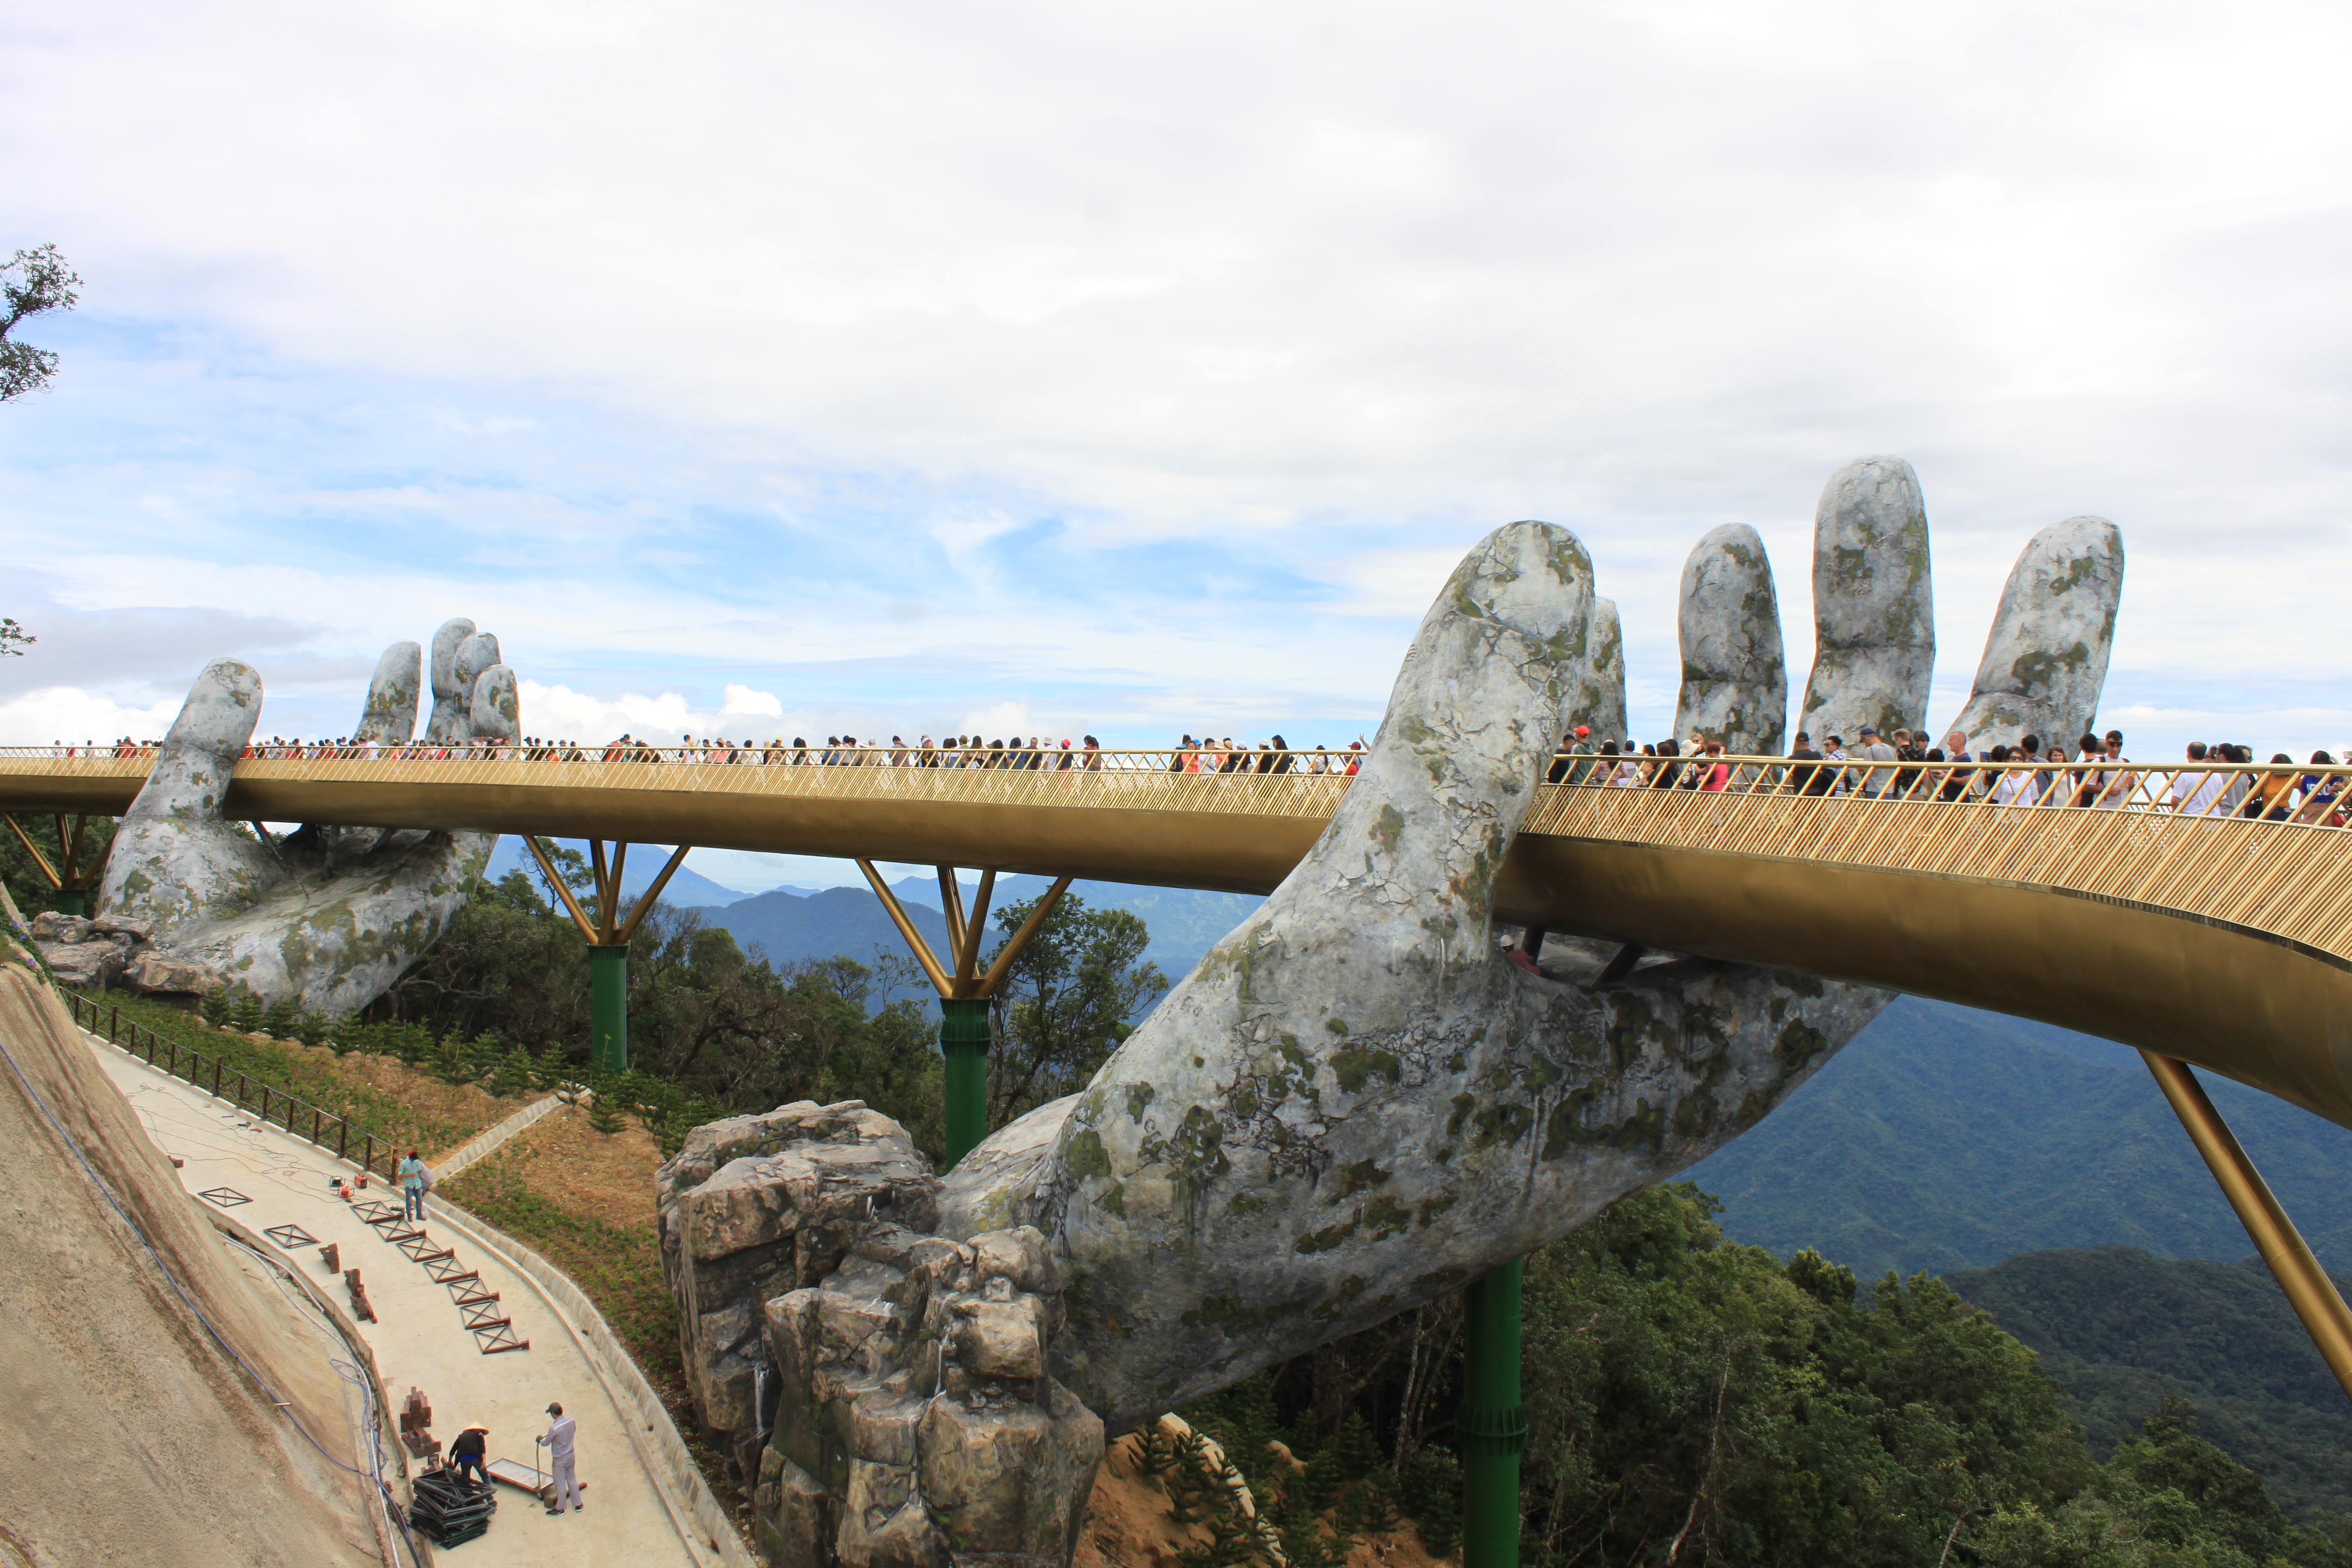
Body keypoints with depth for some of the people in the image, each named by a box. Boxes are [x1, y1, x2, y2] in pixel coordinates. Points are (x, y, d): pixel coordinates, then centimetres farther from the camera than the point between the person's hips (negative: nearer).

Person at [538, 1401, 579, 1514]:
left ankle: (560, 1508, 26)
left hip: (559, 1460, -6)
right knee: (572, 1480, 20)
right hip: (570, 1456, 6)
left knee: (560, 1484, 11)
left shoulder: (554, 1428, -29)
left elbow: (546, 1443, -13)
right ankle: (578, 1505, 30)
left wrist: (540, 1440, 9)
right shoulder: (571, 1421, -11)